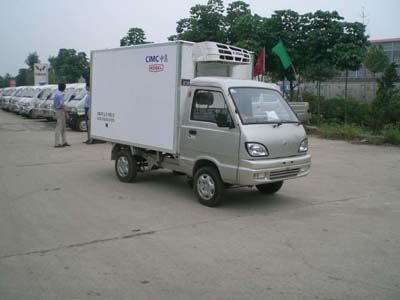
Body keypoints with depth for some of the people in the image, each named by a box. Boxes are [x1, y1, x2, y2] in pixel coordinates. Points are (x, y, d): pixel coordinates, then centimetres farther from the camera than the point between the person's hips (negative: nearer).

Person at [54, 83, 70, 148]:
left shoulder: (57, 93, 14)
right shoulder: (60, 94, -17)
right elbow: (61, 104, -22)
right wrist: (65, 112, -16)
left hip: (57, 111, 10)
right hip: (60, 111, -10)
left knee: (63, 127, 15)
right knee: (59, 127, -7)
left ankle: (64, 142, 20)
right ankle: (56, 143, -5)